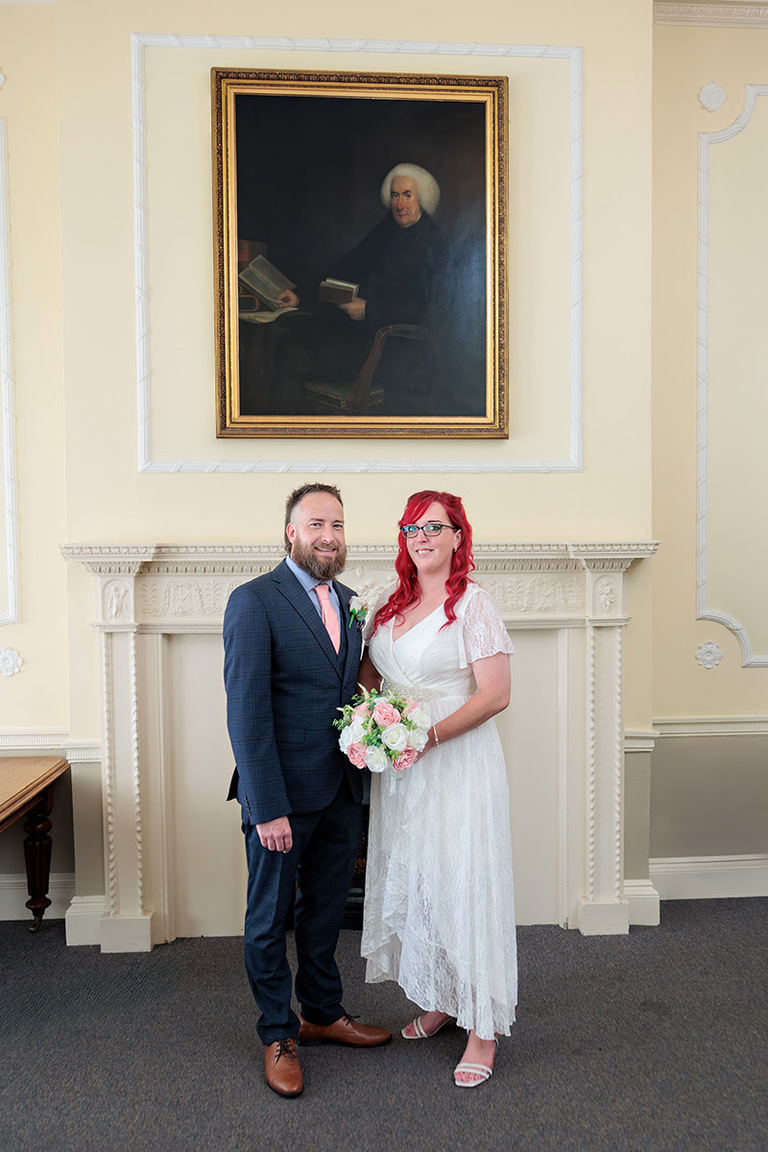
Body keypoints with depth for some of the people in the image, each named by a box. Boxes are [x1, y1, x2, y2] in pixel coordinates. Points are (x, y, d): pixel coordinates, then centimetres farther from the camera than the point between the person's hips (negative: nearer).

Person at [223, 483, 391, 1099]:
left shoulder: (349, 601, 8)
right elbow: (246, 711, -18)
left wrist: (363, 766, 1)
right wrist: (268, 807, -20)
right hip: (282, 793, -6)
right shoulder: (254, 601, -14)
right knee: (270, 917, 13)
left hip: (342, 792, 6)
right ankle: (279, 1034, 32)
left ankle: (323, 1013, 41)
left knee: (326, 909, 21)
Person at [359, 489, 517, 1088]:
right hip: (400, 767, 7)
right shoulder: (392, 605, 9)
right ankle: (439, 1000, 34)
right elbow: (368, 674, 18)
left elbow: (496, 694, -15)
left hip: (458, 762, -6)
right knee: (411, 881, 15)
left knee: (464, 883, 0)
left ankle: (484, 1027, 17)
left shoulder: (473, 604, -10)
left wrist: (429, 734, -21)